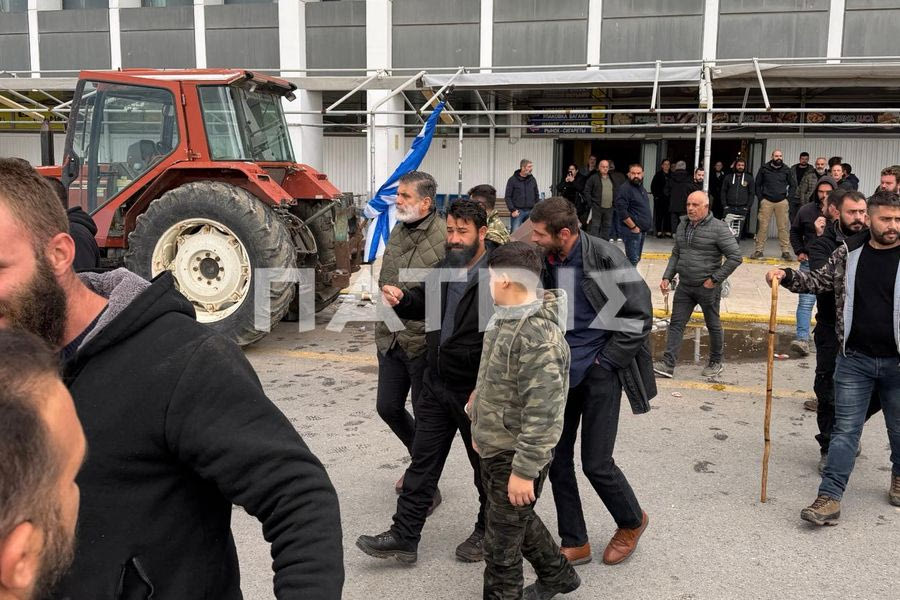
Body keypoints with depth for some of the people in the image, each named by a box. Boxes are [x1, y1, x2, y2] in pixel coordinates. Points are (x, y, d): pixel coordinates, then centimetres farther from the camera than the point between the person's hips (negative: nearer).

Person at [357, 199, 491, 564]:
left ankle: (487, 533, 34)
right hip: (437, 383, 7)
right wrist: (400, 299, -4)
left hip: (477, 391, -7)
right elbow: (421, 304, 19)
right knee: (423, 462, 11)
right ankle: (403, 537, 20)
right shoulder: (445, 267, 4)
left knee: (485, 466, 13)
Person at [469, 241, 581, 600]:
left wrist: (524, 470, -24)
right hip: (494, 447, 10)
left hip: (516, 454, -10)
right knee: (519, 519, 26)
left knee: (502, 542, 5)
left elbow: (543, 414, -27)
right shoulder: (504, 319, 5)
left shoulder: (540, 337, -26)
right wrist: (479, 426, 23)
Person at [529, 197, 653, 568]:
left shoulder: (606, 258, -17)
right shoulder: (546, 261, 0)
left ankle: (632, 522, 28)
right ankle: (574, 544, 22)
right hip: (561, 370, 6)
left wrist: (606, 360, -12)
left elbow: (641, 316, -13)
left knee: (596, 464, -2)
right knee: (557, 460, 6)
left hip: (600, 371, -6)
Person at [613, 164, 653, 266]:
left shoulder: (641, 188, 16)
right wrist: (633, 227, -19)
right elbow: (622, 211, -22)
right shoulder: (624, 189, -14)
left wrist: (648, 224, 16)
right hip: (632, 231, -9)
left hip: (642, 231, 9)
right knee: (633, 260, -11)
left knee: (637, 259, 14)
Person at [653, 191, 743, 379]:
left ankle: (716, 363, 28)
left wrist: (715, 279, -16)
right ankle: (668, 364, 1)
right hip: (684, 286, 6)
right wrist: (667, 277, 7)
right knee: (676, 324, 1)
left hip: (707, 288, -6)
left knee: (713, 326, 11)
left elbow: (735, 257, -15)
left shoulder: (718, 228, -13)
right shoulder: (683, 225, 8)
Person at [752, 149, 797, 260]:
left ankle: (785, 251, 3)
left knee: (783, 227, -1)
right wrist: (760, 198, 2)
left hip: (782, 202, 1)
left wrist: (787, 198, 5)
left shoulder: (787, 170, 7)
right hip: (766, 201, -1)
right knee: (763, 227, -3)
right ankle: (759, 250, 3)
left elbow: (793, 185, 14)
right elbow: (757, 184, 9)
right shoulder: (764, 168, 5)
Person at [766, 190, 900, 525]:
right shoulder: (848, 254, 1)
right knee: (845, 429, 2)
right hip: (854, 359, 1)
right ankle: (830, 497, 2)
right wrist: (786, 276, -3)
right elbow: (818, 282, 13)